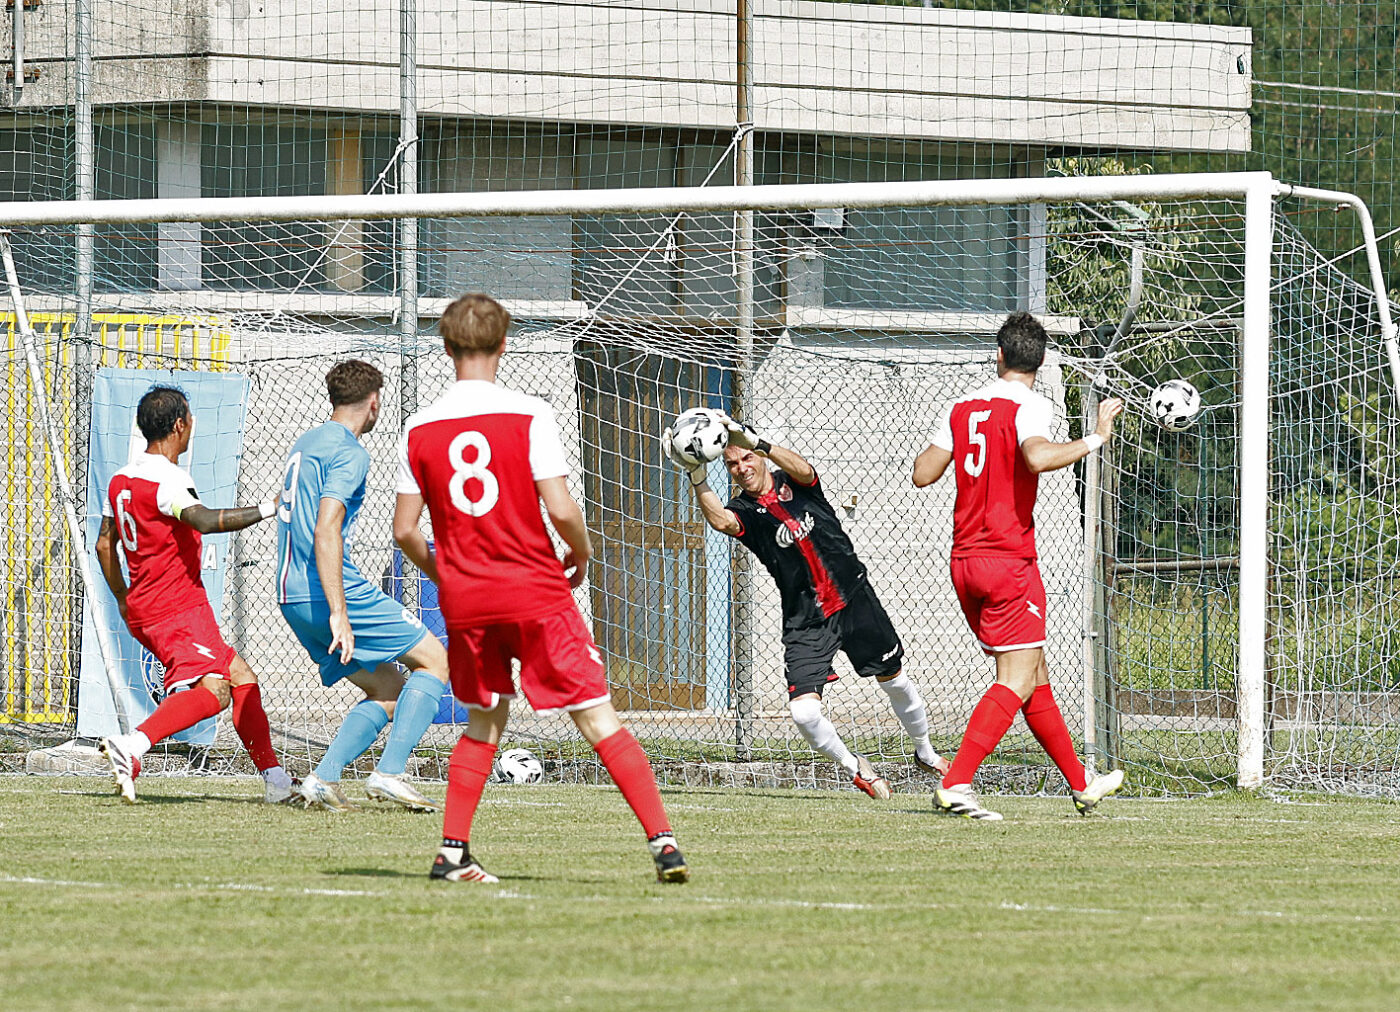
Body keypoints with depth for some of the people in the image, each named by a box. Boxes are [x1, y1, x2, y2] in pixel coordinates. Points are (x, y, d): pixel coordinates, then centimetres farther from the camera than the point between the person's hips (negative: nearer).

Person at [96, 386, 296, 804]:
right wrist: (268, 509, -29)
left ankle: (274, 779, 15)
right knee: (211, 690, -23)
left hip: (145, 607, 10)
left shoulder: (121, 480, 14)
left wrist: (124, 601, 33)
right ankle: (131, 746, -36)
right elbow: (205, 520, -33)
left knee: (240, 676, 15)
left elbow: (105, 543, 23)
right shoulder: (166, 479, -16)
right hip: (177, 608, -10)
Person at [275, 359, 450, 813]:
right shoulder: (349, 452, -10)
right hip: (332, 590, -9)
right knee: (434, 660, 2)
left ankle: (323, 778, -2)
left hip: (292, 599, 9)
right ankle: (389, 773, -12)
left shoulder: (303, 445, 19)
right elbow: (326, 529, -21)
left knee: (390, 690, 14)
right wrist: (339, 613, -25)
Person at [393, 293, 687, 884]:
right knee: (598, 719, -1)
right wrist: (581, 555, 6)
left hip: (464, 599, 3)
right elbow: (560, 509, -14)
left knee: (484, 722, 21)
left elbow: (404, 530, 2)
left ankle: (452, 852, 13)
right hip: (537, 592, -3)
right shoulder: (527, 416, -9)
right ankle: (662, 841, -9)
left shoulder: (419, 430, 1)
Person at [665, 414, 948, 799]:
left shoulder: (796, 484, -1)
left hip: (855, 601, 1)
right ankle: (853, 765, 10)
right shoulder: (744, 511, -5)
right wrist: (696, 477, -46)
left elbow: (802, 469, -27)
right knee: (803, 710, -16)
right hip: (805, 621, -1)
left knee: (895, 680, 13)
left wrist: (756, 442, -44)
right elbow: (720, 520, -30)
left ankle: (925, 753, 38)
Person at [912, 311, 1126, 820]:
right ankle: (955, 784, -19)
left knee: (1035, 677, 15)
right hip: (1009, 562, -7)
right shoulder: (1028, 406, -10)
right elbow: (1037, 457, -29)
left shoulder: (961, 409, 9)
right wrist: (1095, 439, -19)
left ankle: (1080, 784, 23)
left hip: (965, 561, 7)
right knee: (1017, 681, -7)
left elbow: (923, 473, 8)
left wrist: (940, 442, 27)